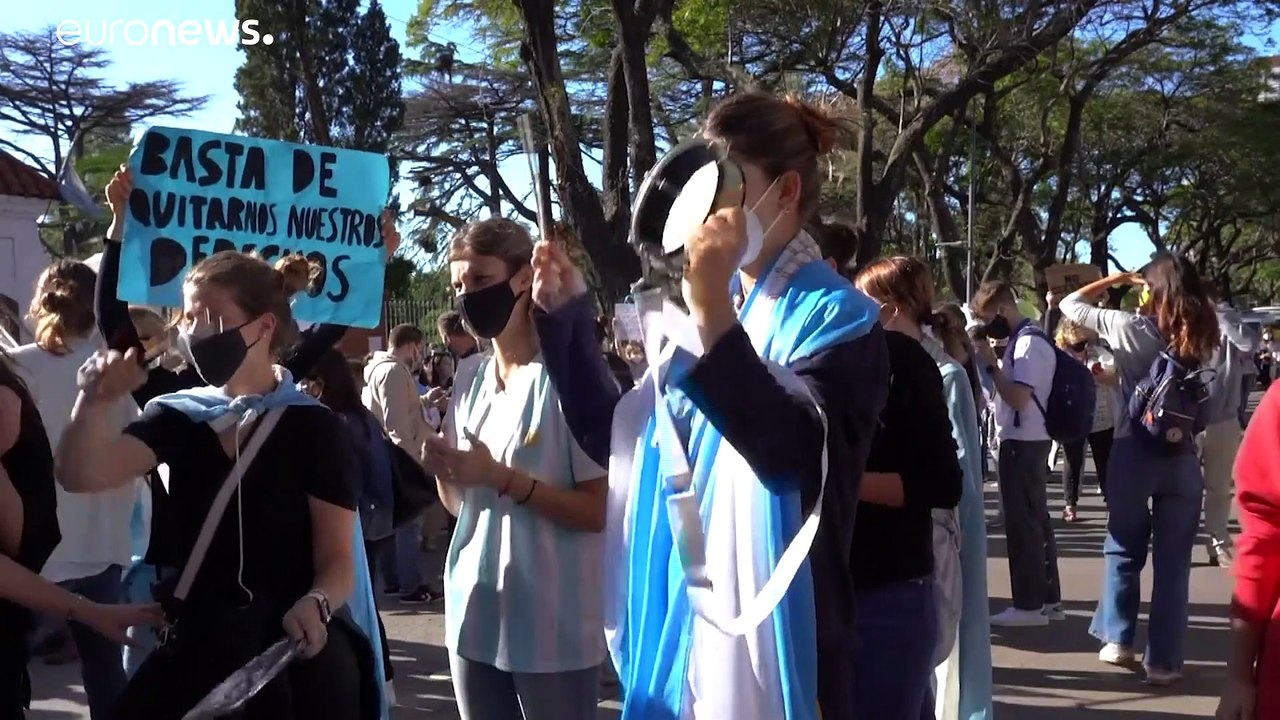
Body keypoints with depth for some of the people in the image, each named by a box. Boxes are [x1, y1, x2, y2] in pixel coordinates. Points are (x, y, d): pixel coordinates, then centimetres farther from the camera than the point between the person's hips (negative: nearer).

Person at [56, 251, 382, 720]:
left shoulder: (314, 429, -8)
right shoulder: (178, 415, 4)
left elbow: (337, 559, -10)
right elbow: (82, 476, -10)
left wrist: (315, 605, -30)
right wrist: (95, 401, -27)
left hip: (293, 652, -4)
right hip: (195, 648, 4)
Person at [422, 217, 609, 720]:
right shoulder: (469, 388, 8)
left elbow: (602, 510, -14)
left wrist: (503, 478, -20)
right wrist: (443, 472, -4)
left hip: (552, 628, -6)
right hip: (475, 618, 6)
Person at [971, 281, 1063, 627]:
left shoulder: (1028, 342, -17)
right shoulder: (1025, 339, 14)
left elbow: (1019, 398, -23)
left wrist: (990, 364, -17)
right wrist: (994, 365, 4)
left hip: (1022, 442, -10)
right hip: (1029, 441, 10)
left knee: (1021, 522, -5)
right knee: (1036, 520, 14)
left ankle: (1028, 605, 1)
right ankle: (1047, 598, 21)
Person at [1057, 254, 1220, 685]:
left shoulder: (1131, 328, -7)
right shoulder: (1201, 339, 1)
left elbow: (1071, 304, 0)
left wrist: (1117, 280, 9)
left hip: (1133, 453, -2)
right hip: (1183, 457, 2)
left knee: (1124, 550, 16)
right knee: (1173, 560, 7)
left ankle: (1118, 639, 20)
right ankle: (1163, 660, 10)